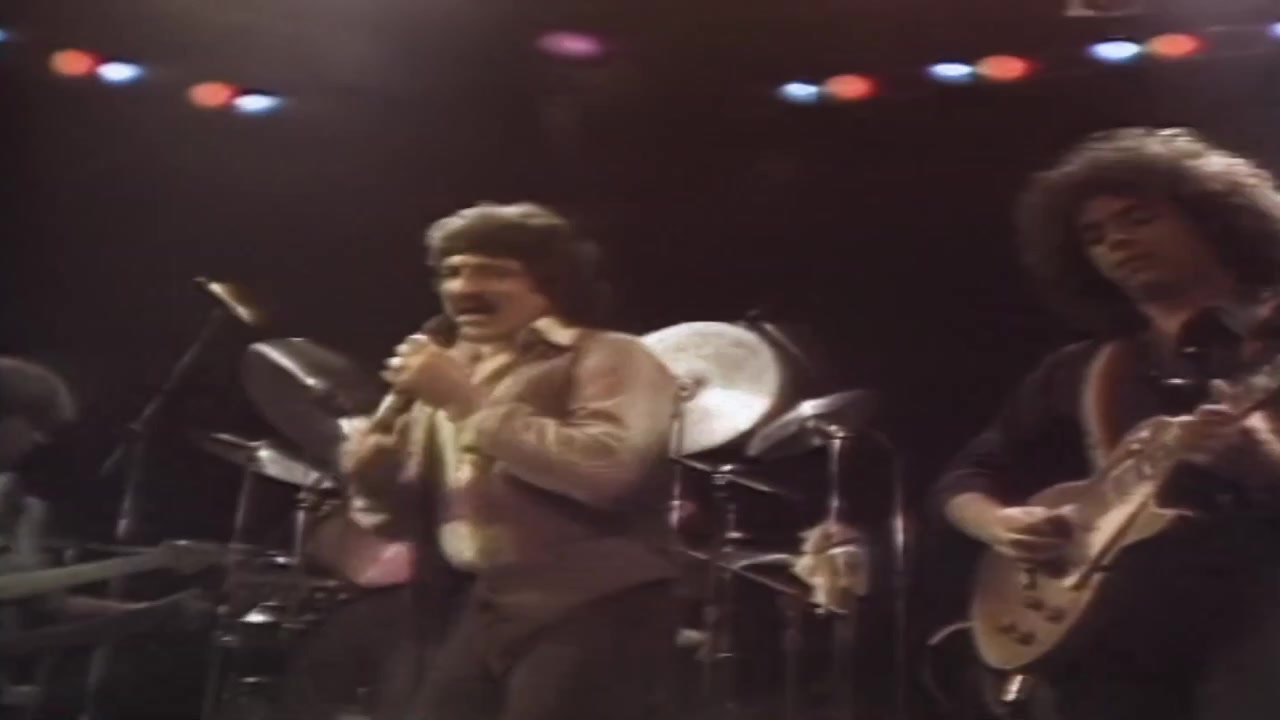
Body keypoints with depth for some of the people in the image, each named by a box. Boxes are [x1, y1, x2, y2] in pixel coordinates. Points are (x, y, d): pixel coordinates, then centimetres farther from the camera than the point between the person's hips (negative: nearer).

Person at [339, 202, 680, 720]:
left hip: (592, 610, -7)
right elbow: (414, 516, 23)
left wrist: (470, 403, -18)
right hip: (482, 613, 8)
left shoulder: (607, 359, -5)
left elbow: (609, 469, -25)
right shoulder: (447, 377, 19)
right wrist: (374, 477, -1)